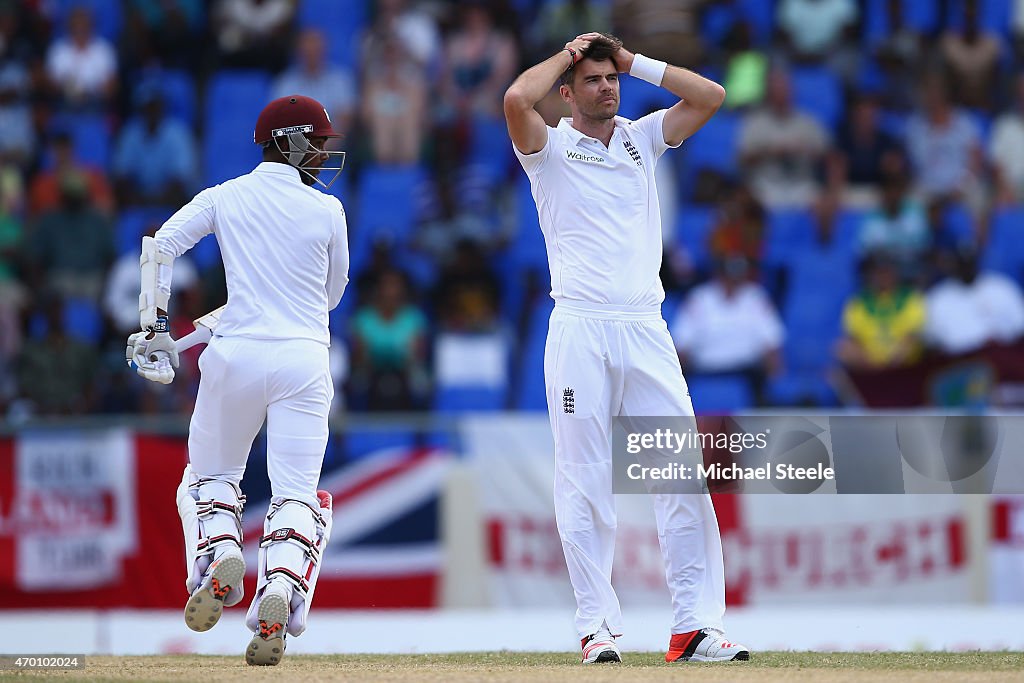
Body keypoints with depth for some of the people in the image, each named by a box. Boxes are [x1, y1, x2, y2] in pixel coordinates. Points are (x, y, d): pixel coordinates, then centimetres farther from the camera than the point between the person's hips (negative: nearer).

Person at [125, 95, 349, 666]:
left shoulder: (226, 198, 6)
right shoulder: (327, 210, 4)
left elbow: (161, 246, -4)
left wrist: (154, 325, -1)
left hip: (237, 356, 1)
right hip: (305, 357, -1)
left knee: (211, 476, 19)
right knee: (296, 495, 0)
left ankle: (219, 555, -10)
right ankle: (281, 591, -25)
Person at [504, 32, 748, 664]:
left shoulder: (642, 139, 18)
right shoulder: (550, 149, 6)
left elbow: (711, 96, 7)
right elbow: (517, 100, -15)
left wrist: (632, 60, 11)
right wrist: (566, 54, 2)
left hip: (646, 330, 3)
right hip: (580, 332, -3)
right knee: (585, 485, -3)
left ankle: (696, 625, -6)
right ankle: (597, 626, 1)